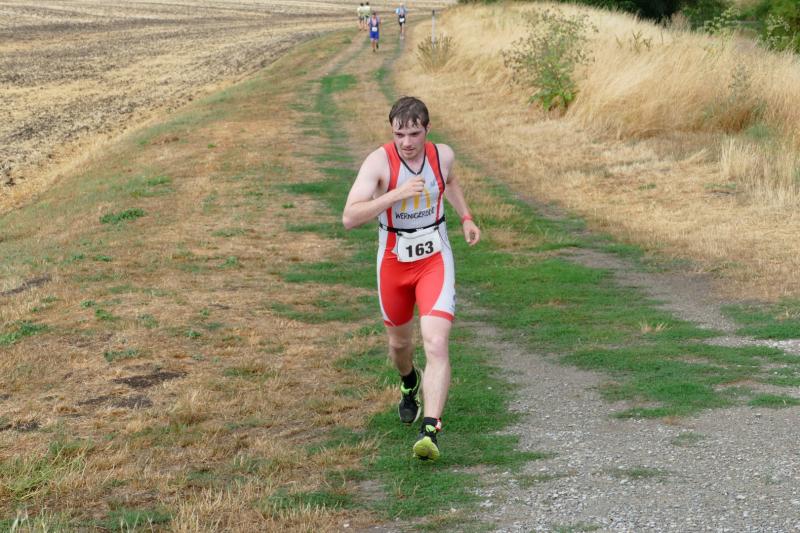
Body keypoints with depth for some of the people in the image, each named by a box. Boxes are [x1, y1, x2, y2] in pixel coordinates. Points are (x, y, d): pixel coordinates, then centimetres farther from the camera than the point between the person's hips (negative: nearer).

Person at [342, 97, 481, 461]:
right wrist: (397, 194, -35)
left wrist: (465, 217, 11)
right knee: (400, 342, 20)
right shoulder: (379, 162, -18)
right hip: (393, 262, 0)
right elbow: (349, 218, -28)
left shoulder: (443, 155, -7)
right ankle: (410, 384, 55)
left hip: (435, 260, 0)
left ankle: (430, 432, -24)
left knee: (436, 344, -19)